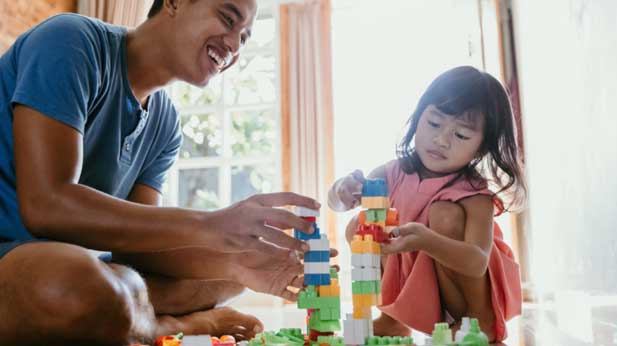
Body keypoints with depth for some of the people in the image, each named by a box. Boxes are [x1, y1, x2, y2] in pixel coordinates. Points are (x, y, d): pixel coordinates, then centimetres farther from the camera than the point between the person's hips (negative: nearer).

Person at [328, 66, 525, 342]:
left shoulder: (475, 194, -27)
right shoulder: (397, 172, -13)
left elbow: (478, 263, -40)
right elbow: (338, 202, -15)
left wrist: (425, 241, -58)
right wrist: (344, 191, -41)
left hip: (469, 289, -5)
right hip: (415, 290, 5)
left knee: (444, 214, -29)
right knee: (358, 227, -5)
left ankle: (480, 321, -13)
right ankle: (392, 320, 7)